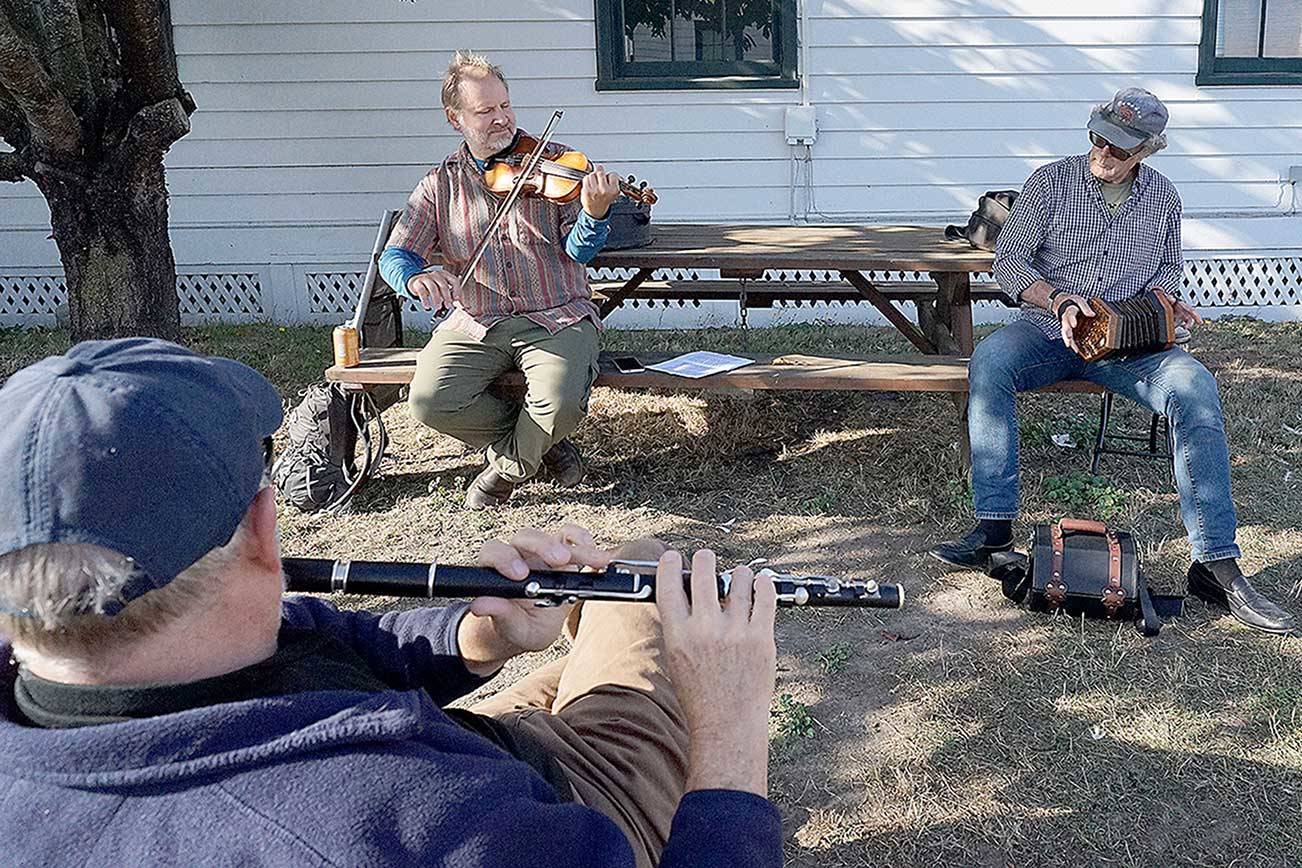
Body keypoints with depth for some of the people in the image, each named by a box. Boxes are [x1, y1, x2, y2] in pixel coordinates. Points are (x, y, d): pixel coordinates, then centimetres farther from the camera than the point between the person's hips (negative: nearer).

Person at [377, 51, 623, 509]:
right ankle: (540, 441, 4)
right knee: (430, 400, -22)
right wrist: (414, 278, -20)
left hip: (556, 317, -2)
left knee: (561, 404, -30)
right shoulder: (441, 184, 8)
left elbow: (578, 251, -5)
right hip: (476, 323, 2)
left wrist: (594, 214, -29)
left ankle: (512, 465, 6)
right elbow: (394, 255, 5)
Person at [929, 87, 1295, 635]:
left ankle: (1216, 563, -28)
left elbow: (1169, 266, 25)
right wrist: (1058, 300, -19)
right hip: (1048, 331, -1)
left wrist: (1162, 297, 1)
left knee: (1195, 388, -29)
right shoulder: (1050, 182, 2)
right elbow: (1009, 260, -2)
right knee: (989, 359, -35)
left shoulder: (1162, 198, 10)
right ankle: (994, 527, -33)